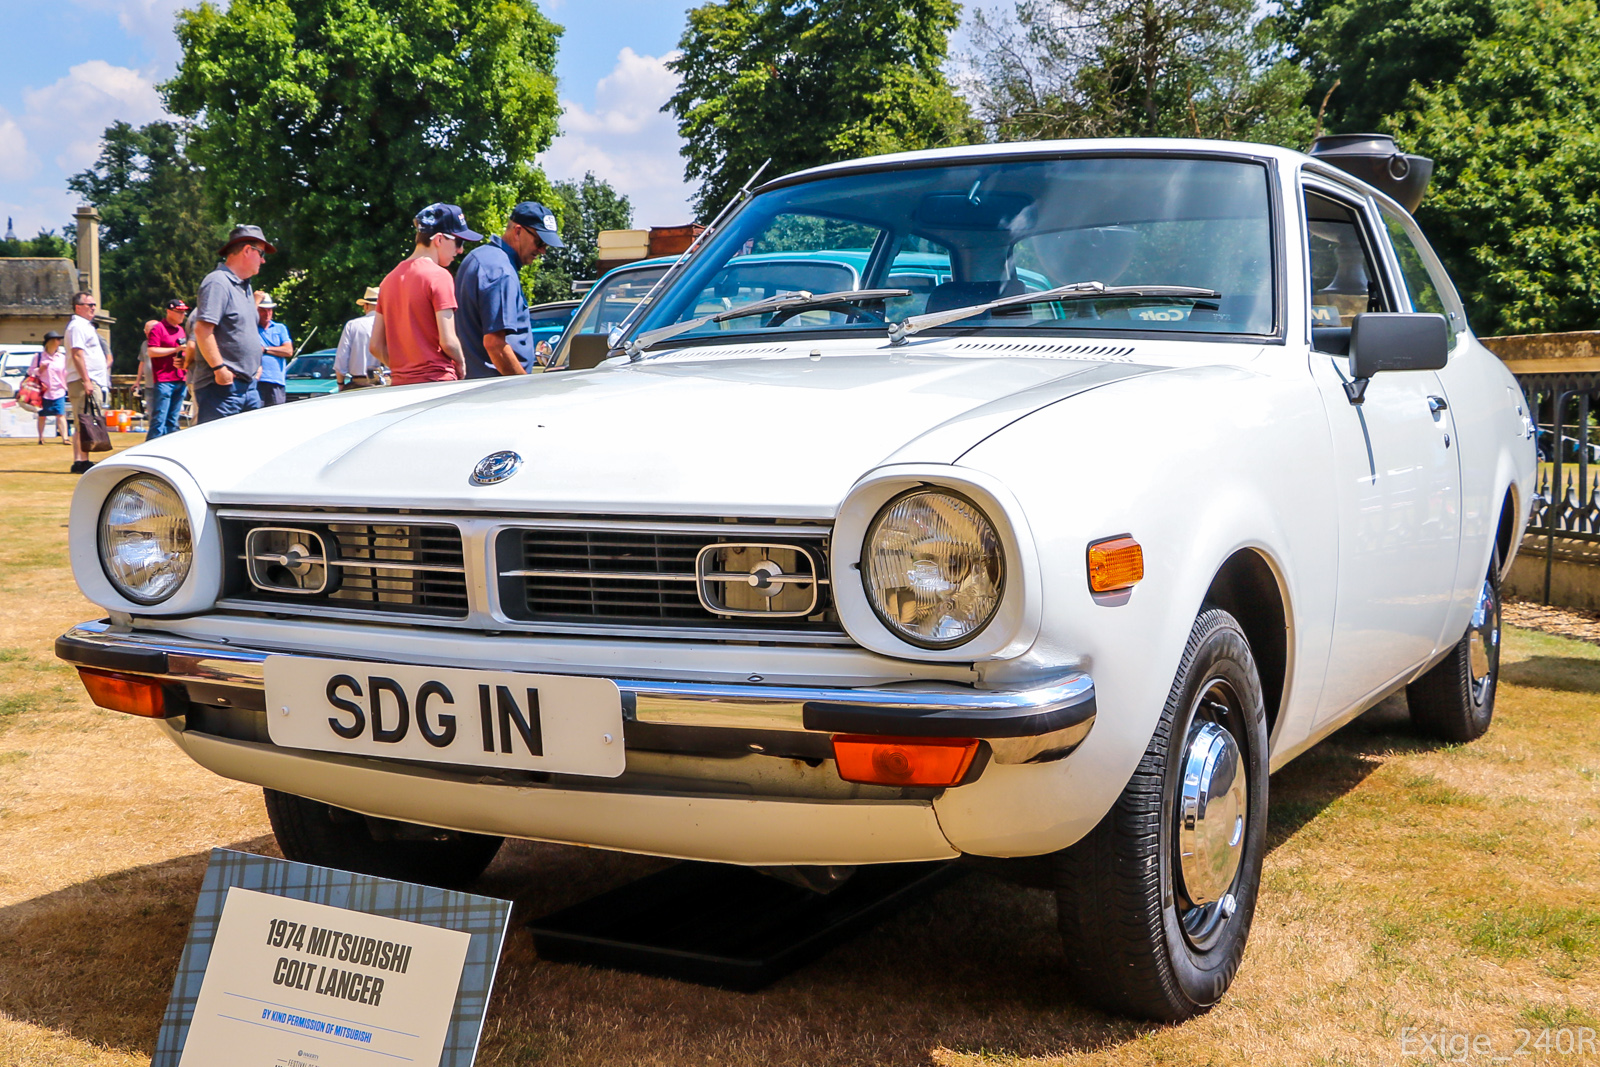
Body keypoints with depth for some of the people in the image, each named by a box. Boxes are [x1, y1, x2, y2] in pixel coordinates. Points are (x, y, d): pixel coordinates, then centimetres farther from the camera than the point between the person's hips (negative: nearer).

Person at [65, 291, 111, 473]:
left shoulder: (85, 325, 23)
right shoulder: (77, 326, -9)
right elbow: (77, 354, -18)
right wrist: (86, 381, -24)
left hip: (92, 381, 10)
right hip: (83, 382, -10)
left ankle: (82, 461, 11)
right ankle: (80, 461, -17)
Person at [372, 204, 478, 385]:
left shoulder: (389, 279, 13)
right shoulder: (438, 276, -8)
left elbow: (376, 346, 12)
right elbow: (448, 341, -14)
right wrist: (460, 364, 4)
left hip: (399, 384, 7)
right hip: (435, 382, -7)